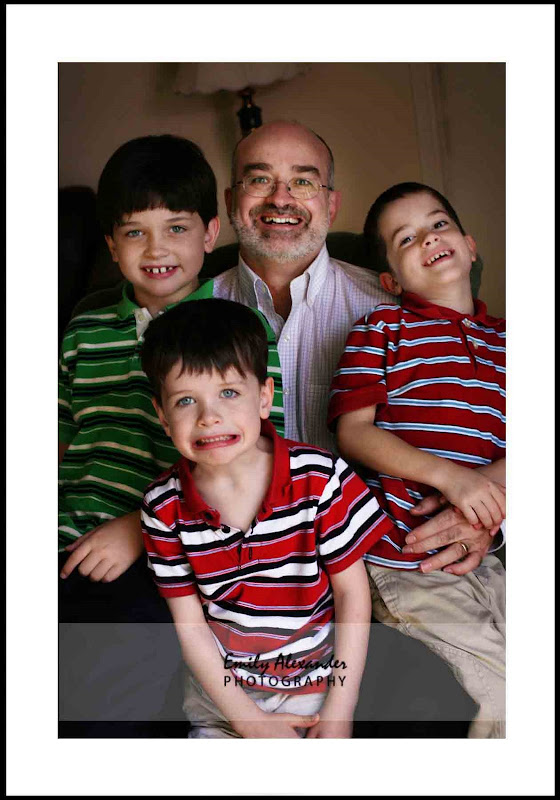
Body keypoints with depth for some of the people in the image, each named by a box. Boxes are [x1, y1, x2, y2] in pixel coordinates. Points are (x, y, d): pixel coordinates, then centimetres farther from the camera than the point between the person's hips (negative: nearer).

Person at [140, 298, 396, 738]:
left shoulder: (320, 476, -18)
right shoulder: (165, 506, -12)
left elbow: (352, 591, -10)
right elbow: (188, 623, -6)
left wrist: (338, 714, -10)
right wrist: (250, 721, -9)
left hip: (318, 682, -1)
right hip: (222, 692, 2)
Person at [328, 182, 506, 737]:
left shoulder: (502, 341, 17)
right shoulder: (382, 328, 5)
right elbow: (352, 431, -5)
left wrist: (481, 498, -14)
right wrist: (448, 474, -18)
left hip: (480, 556, 5)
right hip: (399, 559, -5)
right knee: (506, 692, -14)